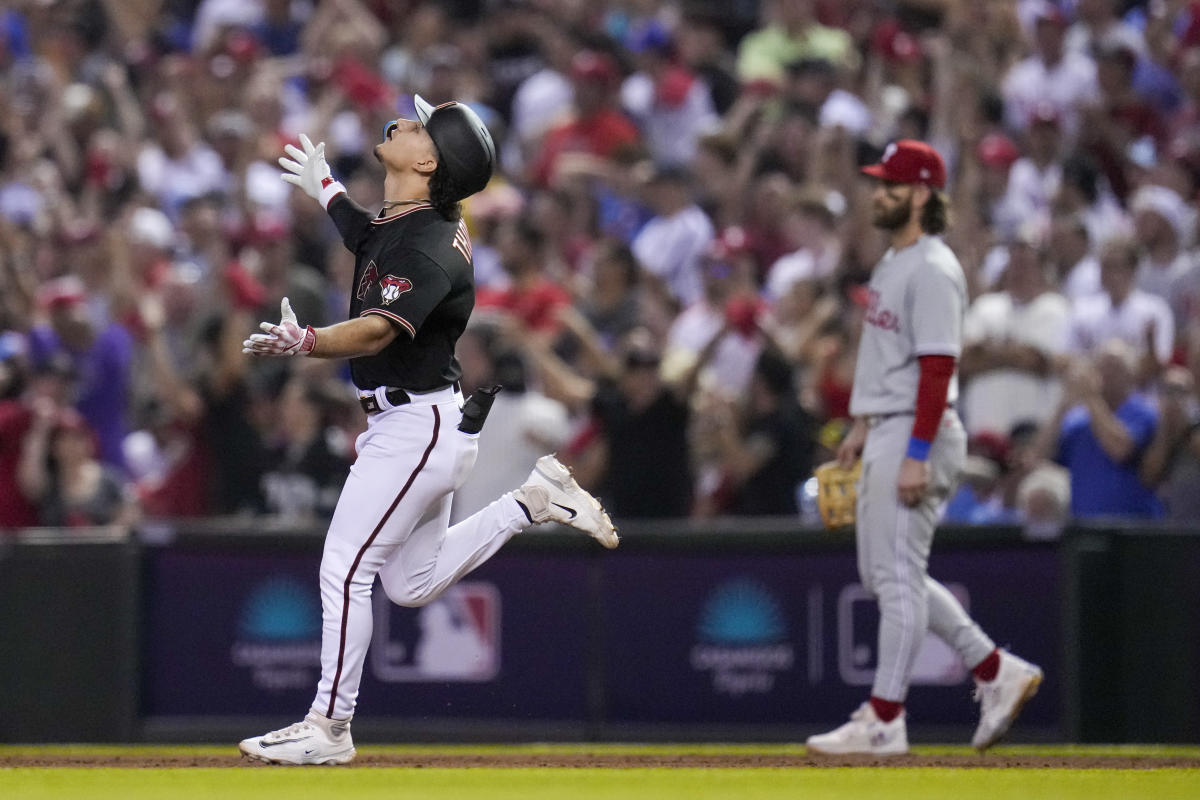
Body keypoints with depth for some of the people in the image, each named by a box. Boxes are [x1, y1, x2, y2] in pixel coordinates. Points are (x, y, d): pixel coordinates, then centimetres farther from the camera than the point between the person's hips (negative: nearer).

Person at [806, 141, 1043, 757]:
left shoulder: (933, 270, -16)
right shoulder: (893, 261, 16)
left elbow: (937, 366, -22)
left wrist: (916, 455, -25)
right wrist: (863, 425, 24)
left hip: (917, 435, -11)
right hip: (886, 434, 11)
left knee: (897, 574, -7)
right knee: (882, 573, 14)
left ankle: (884, 722, -4)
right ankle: (995, 671, 18)